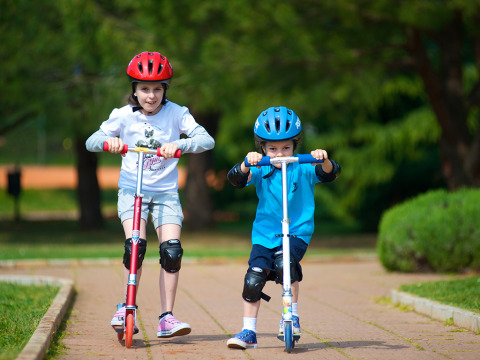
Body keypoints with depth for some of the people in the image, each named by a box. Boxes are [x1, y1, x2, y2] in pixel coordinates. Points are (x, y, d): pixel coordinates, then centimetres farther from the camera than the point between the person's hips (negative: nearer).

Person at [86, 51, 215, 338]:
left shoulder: (176, 113, -3)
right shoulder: (124, 116, -1)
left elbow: (206, 139, -13)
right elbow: (92, 141, -2)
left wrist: (178, 144, -31)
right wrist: (109, 140, -25)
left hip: (165, 191, 0)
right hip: (132, 188, 0)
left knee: (172, 250, -12)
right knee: (135, 245, -20)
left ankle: (167, 318, -2)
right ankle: (126, 308, -1)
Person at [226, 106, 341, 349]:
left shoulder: (303, 169, -2)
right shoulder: (261, 170, 0)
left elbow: (330, 174, -13)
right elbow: (236, 179, -13)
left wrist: (324, 160, -35)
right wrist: (246, 164, -33)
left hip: (297, 232, -2)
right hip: (264, 233, 2)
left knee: (285, 262, -29)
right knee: (253, 279, -7)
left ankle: (292, 316, -10)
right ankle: (248, 332, 8)